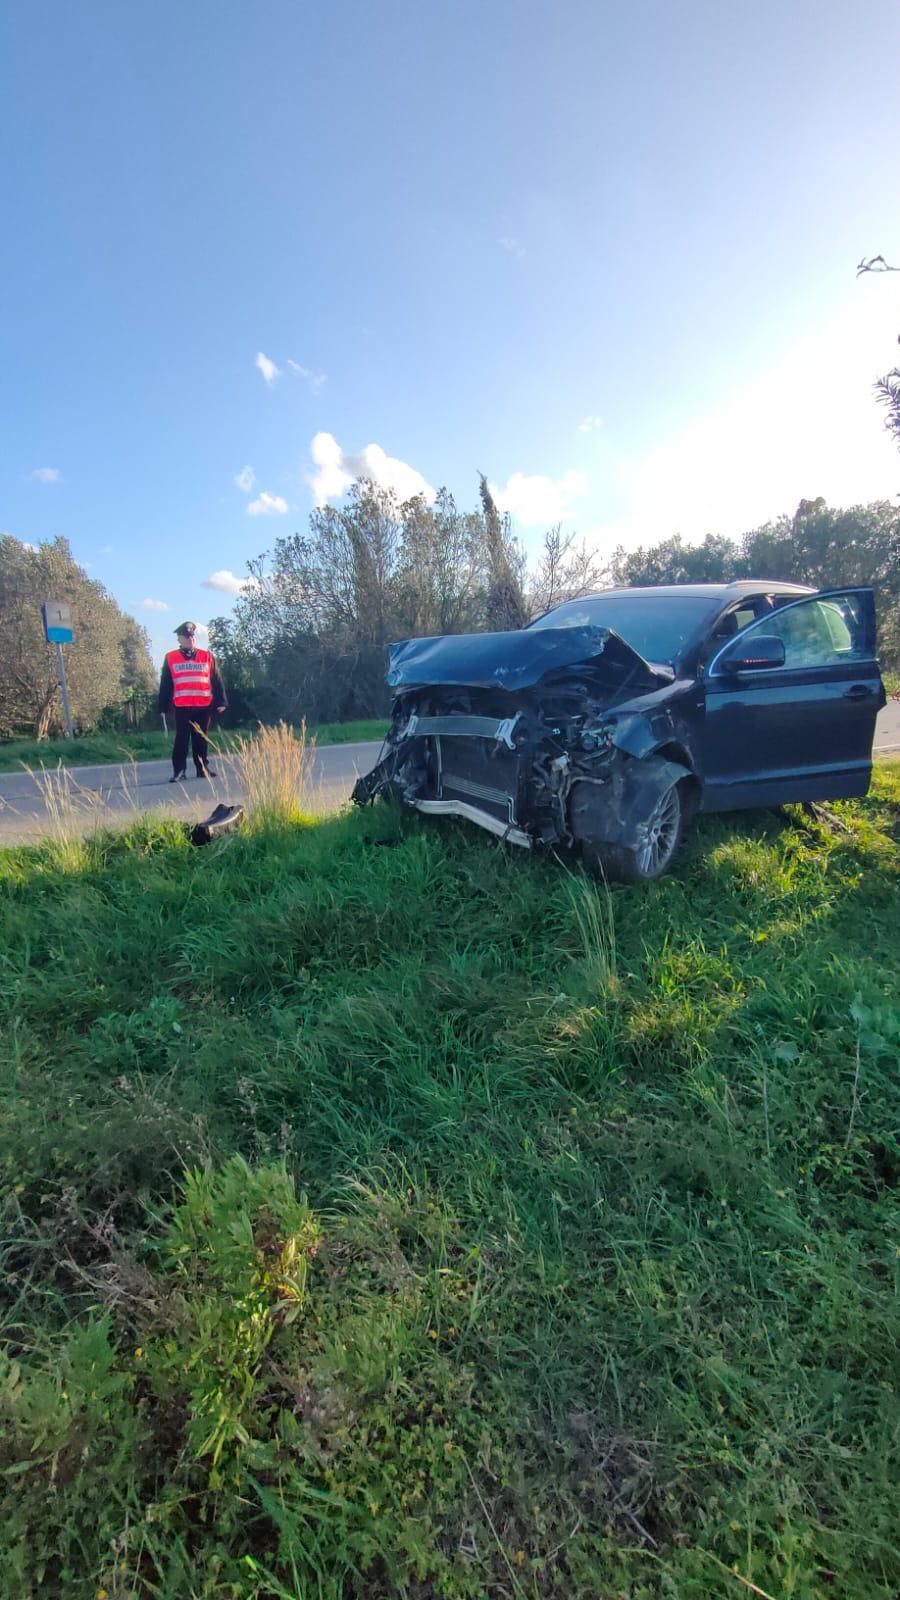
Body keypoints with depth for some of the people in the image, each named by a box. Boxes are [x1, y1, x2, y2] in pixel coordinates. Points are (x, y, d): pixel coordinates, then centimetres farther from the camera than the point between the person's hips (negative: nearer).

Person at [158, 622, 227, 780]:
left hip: (204, 706, 1)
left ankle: (203, 768, 18)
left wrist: (221, 701, 3)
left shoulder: (207, 656, 8)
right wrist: (163, 707, 5)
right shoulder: (170, 657, 6)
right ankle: (178, 771, 3)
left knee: (201, 738, 9)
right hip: (181, 706, -1)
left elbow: (216, 681, 8)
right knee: (181, 739, -1)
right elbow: (165, 685, 7)